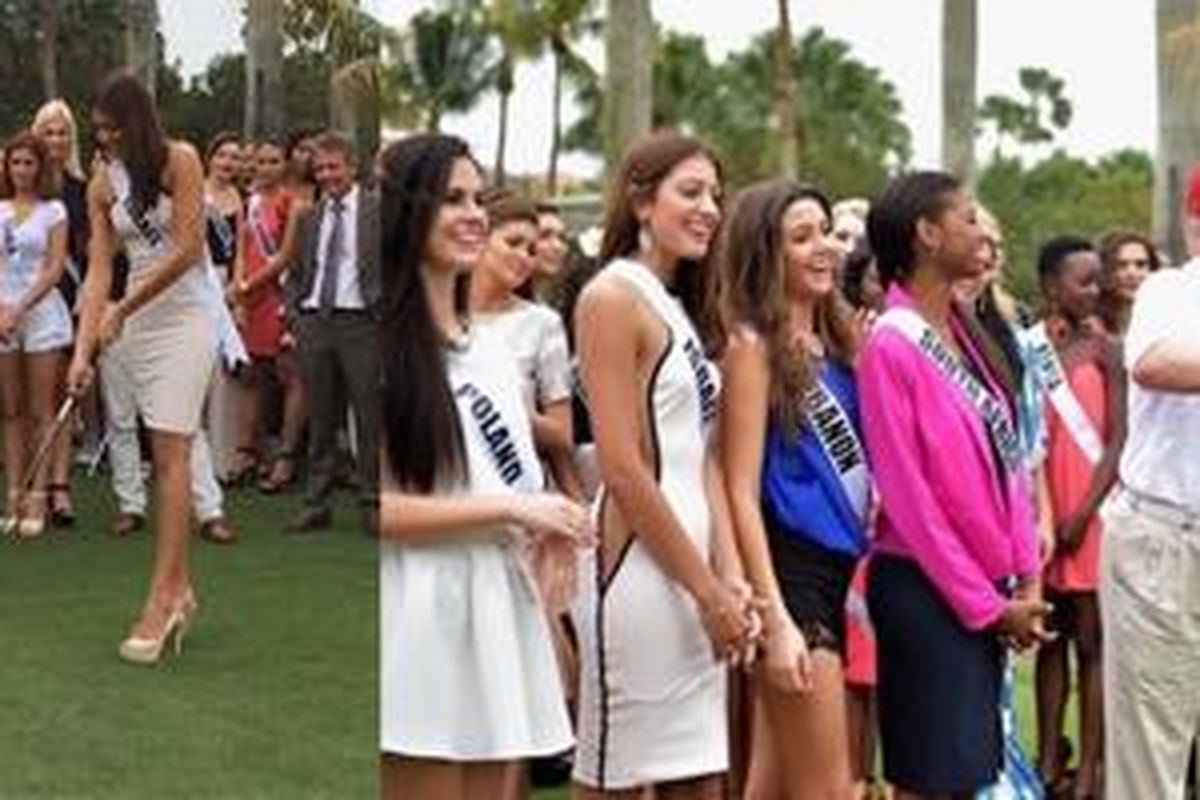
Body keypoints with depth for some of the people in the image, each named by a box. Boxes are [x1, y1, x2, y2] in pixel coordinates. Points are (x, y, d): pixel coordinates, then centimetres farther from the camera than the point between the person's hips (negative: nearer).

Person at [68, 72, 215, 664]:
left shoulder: (179, 161, -9)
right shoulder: (102, 184, 5)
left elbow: (188, 250, -15)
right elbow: (99, 267, 0)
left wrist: (122, 310, -11)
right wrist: (85, 348, -10)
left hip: (186, 316, -6)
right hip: (138, 322, 6)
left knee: (170, 453, -11)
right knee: (163, 455, 7)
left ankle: (161, 600, -12)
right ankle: (181, 590, 13)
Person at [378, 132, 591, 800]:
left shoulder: (492, 351, 17)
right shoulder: (386, 350, -9)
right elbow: (382, 507, -16)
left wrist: (547, 524, 2)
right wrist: (509, 510, -13)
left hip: (503, 617, 8)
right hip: (422, 624, -7)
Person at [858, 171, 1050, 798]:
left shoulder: (964, 329, 9)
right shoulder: (891, 345, -14)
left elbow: (1005, 458, 10)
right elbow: (907, 494, -15)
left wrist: (1025, 578, 3)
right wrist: (986, 604, -12)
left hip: (988, 589, 7)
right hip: (926, 589, -7)